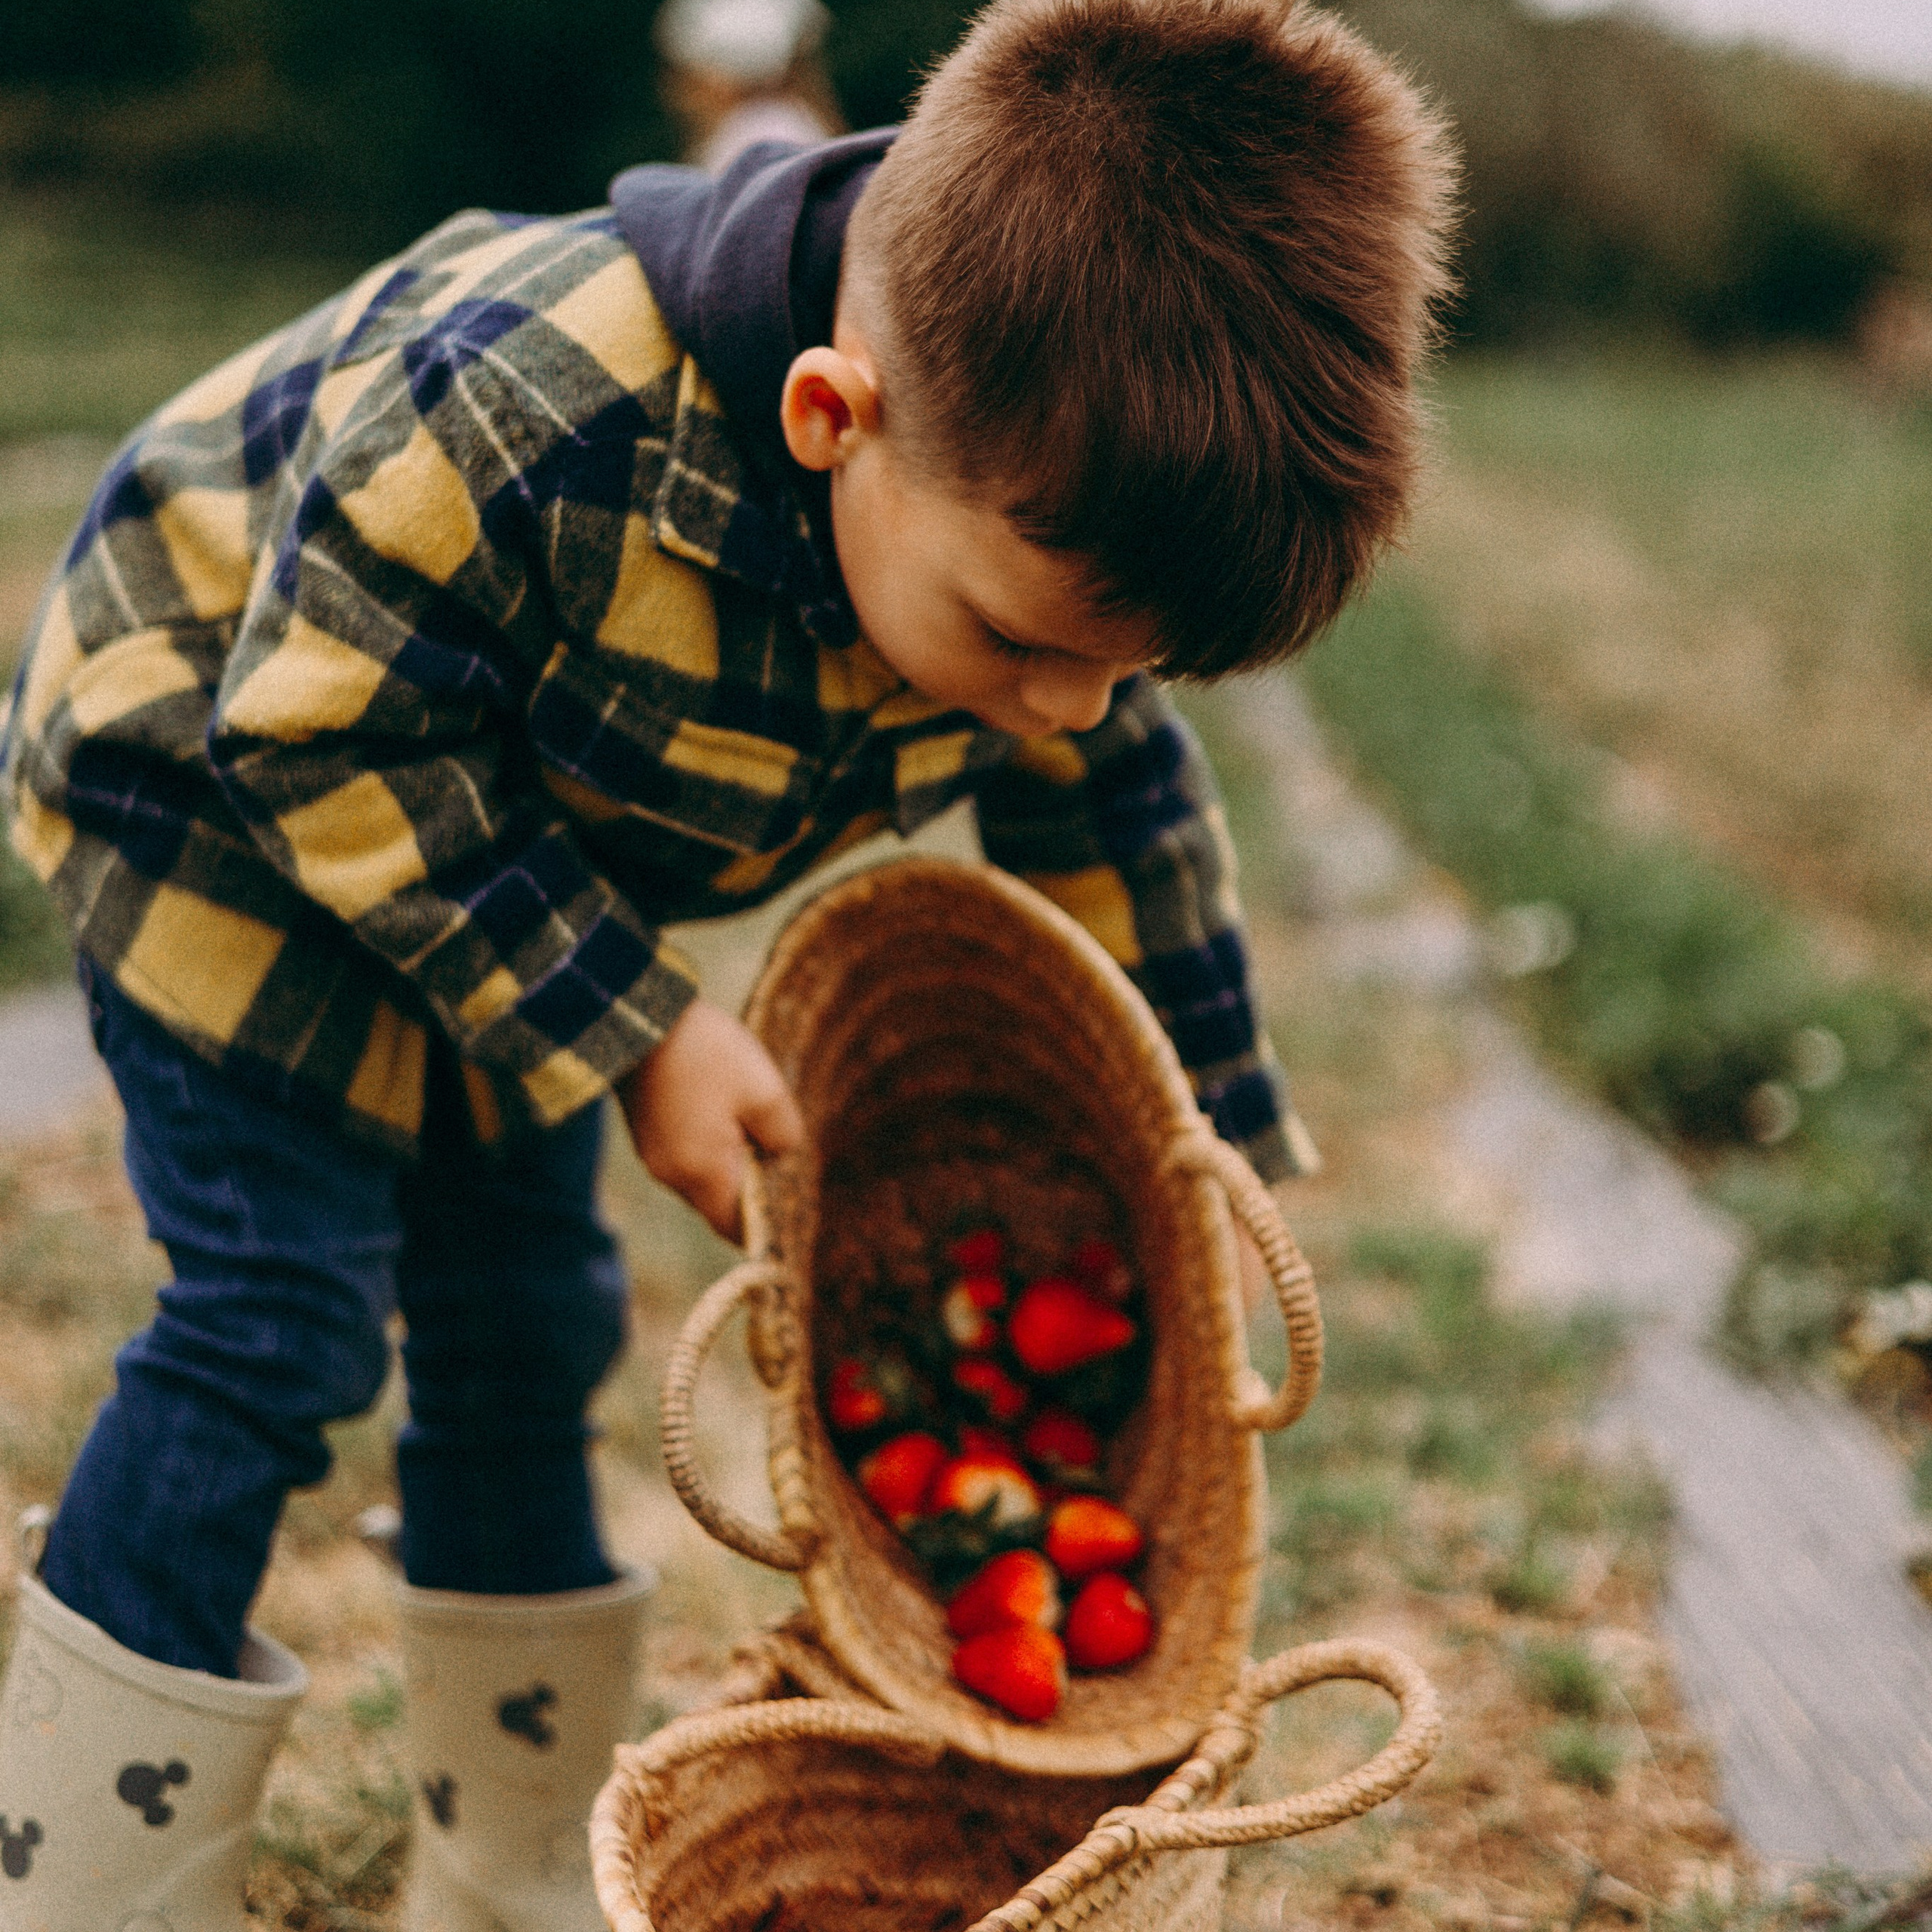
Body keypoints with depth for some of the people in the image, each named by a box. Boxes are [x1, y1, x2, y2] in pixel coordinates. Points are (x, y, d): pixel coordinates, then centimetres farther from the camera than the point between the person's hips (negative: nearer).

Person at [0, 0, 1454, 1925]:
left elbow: (1114, 805, -4)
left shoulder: (1040, 508, -23)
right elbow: (332, 739, -29)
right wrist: (629, 1033, -29)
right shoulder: (519, 421, -43)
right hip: (219, 757, -6)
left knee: (524, 1319, 9)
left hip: (502, 862, 6)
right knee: (274, 1327, -15)